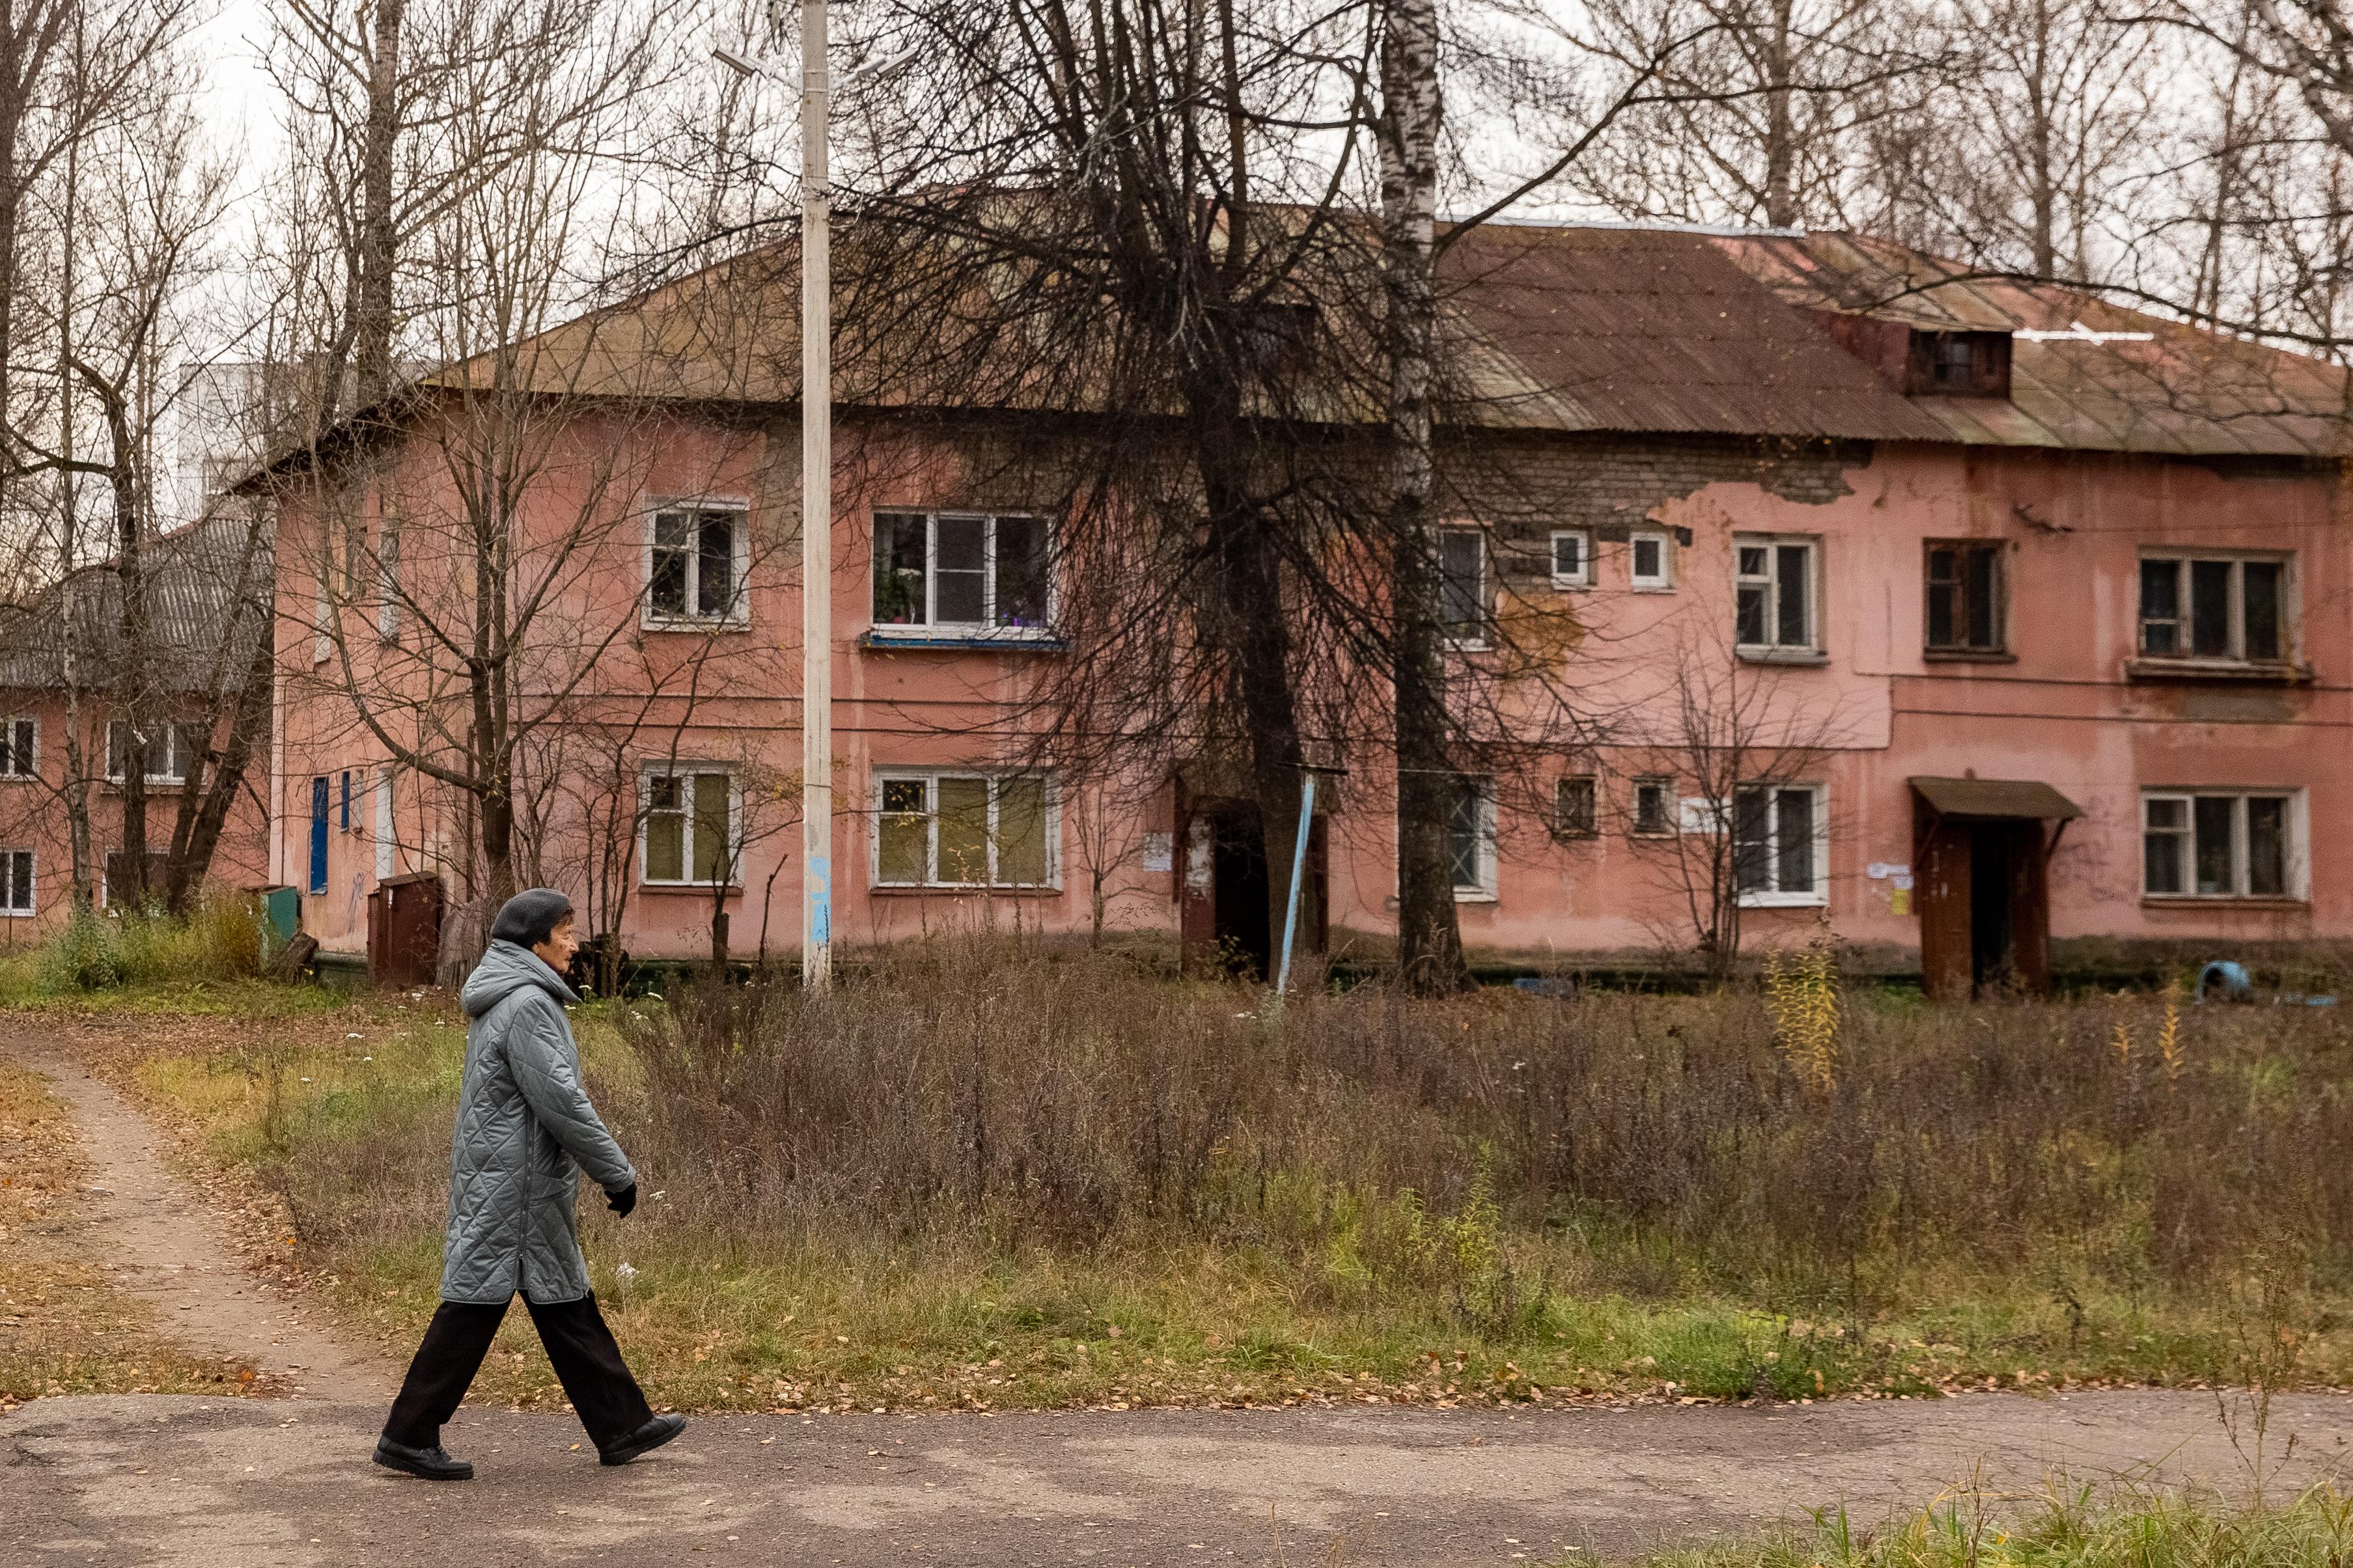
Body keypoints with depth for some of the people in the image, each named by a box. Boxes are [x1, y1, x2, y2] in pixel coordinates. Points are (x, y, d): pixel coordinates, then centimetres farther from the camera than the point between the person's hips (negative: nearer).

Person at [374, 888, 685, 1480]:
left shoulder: (503, 1000, 15)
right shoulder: (526, 1005, -18)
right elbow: (560, 1101, -21)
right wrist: (617, 1173, -15)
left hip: (496, 1180, 11)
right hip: (515, 1186, -11)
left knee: (567, 1303, 13)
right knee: (476, 1302, -5)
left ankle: (622, 1425, 19)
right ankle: (408, 1436, 0)